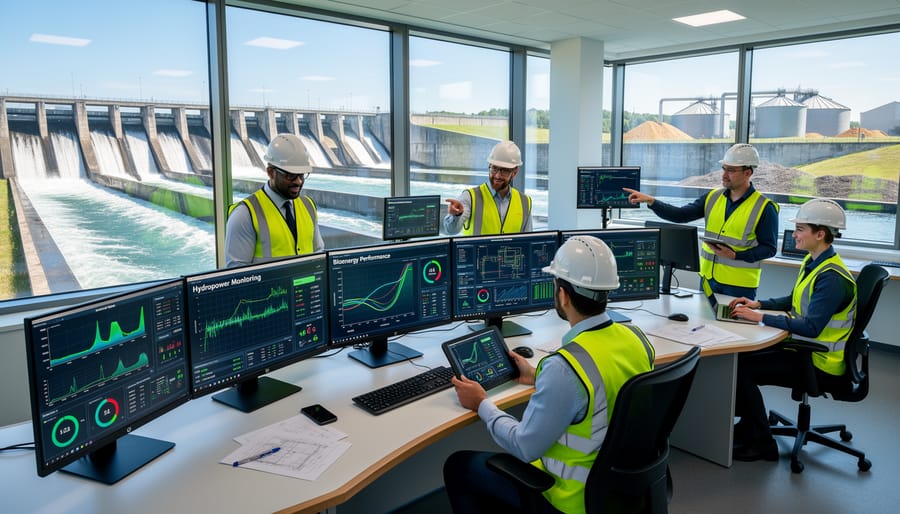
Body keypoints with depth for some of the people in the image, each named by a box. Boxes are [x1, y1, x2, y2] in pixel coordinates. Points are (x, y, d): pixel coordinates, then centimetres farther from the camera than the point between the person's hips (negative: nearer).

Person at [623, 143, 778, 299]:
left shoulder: (764, 208, -8)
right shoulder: (712, 197, 4)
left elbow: (769, 248, -7)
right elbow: (681, 215, -3)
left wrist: (734, 255, -20)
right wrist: (651, 201, -16)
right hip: (708, 278, 5)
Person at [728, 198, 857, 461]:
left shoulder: (832, 277, -24)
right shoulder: (812, 262, 6)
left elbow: (811, 327, -29)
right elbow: (795, 301, 19)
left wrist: (761, 317, -25)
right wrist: (758, 304, 5)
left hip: (819, 361, -10)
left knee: (742, 369, -15)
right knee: (740, 353, 7)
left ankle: (761, 444, 0)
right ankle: (749, 424, 19)